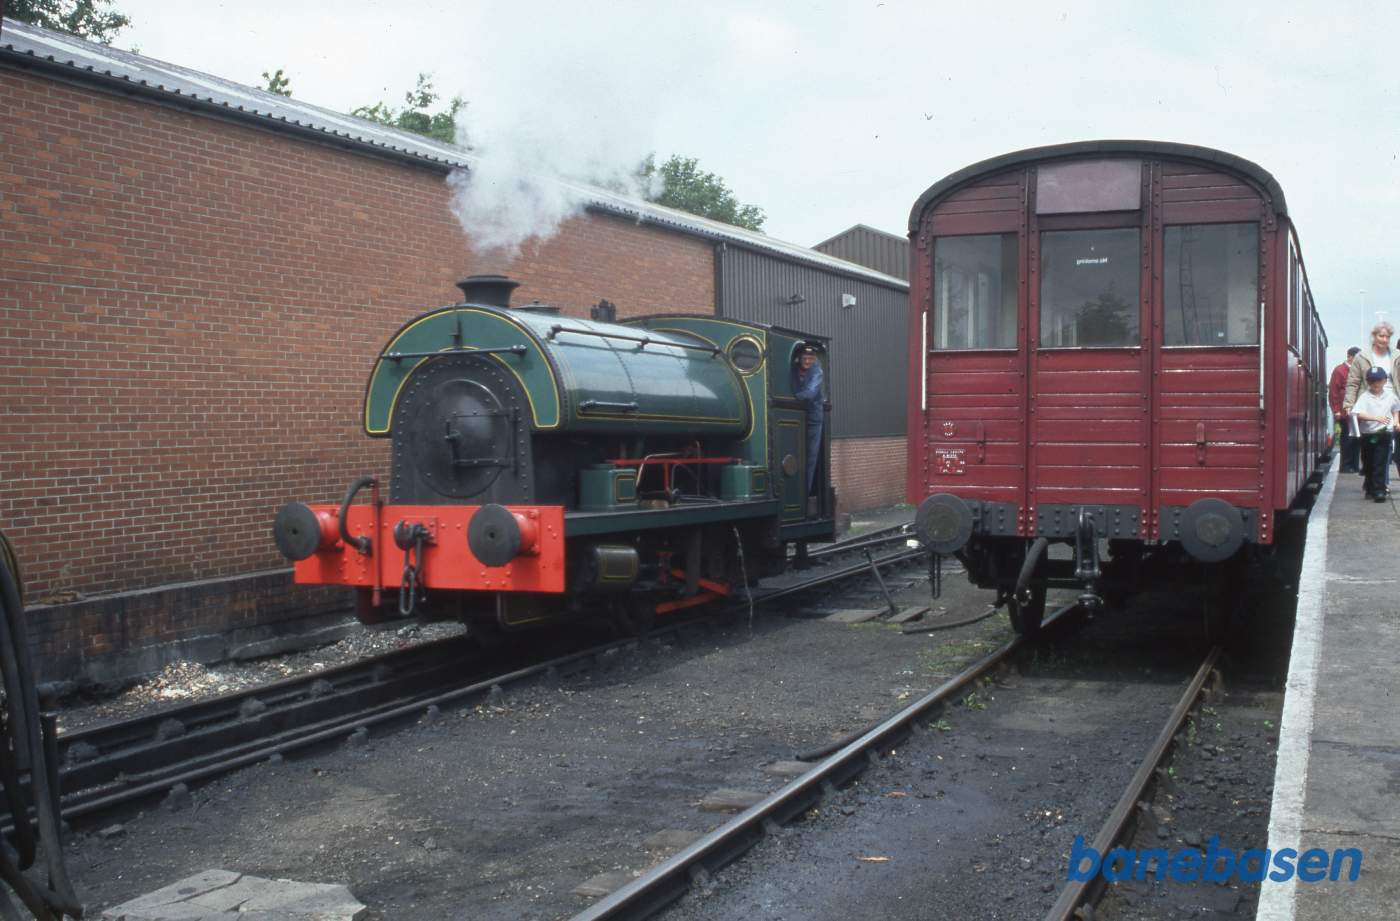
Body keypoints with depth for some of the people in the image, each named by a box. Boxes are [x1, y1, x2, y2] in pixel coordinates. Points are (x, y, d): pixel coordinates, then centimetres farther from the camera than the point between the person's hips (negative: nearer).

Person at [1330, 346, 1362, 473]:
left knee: (1356, 439, 7)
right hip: (1345, 413, -6)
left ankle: (1354, 465, 14)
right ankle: (1346, 466, 5)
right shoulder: (1339, 371, -4)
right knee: (1347, 439, -2)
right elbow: (1333, 392, -6)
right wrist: (1336, 411, -10)